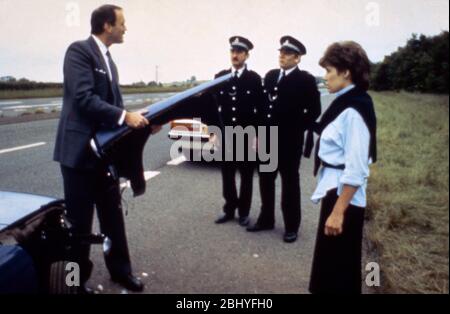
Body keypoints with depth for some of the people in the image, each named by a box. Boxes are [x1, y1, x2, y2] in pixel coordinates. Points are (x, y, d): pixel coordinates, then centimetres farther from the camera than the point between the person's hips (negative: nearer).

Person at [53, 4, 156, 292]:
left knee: (113, 214, 14)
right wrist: (125, 117, -24)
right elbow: (84, 98, -23)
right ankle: (77, 278, 22)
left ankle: (120, 269, 28)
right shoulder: (79, 50, -11)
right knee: (79, 219, 4)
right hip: (80, 149, -8)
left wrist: (138, 119, -1)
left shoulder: (109, 60, 15)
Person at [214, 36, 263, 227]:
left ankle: (244, 212, 19)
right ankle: (229, 209, 24)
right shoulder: (220, 77, 6)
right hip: (225, 136, 3)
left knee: (246, 175, 7)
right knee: (227, 174, 10)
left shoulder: (254, 78, -2)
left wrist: (257, 135, -8)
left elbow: (260, 109, -4)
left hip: (247, 136, -3)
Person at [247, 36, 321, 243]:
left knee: (290, 184, 6)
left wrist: (297, 130, -8)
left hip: (289, 141, -5)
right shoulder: (270, 76, 10)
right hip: (267, 140, 6)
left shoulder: (306, 80, -7)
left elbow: (314, 110, -7)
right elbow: (263, 106, 10)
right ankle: (266, 219, 30)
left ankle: (291, 226, 20)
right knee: (266, 181, 14)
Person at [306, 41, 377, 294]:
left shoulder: (354, 110, -20)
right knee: (329, 266, 22)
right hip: (335, 192, 9)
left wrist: (338, 212, -20)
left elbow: (356, 171, -23)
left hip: (343, 197, -9)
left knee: (338, 271, 8)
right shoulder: (347, 104, 7)